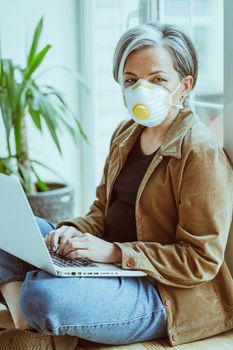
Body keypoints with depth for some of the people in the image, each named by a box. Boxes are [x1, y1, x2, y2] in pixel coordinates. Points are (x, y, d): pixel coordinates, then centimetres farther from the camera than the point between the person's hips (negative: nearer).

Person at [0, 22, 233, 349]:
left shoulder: (202, 153, -17)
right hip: (111, 266, 9)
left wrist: (114, 251, -25)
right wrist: (73, 231, -8)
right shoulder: (126, 133, 9)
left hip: (168, 295, -9)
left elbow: (202, 261, -19)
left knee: (42, 295, -33)